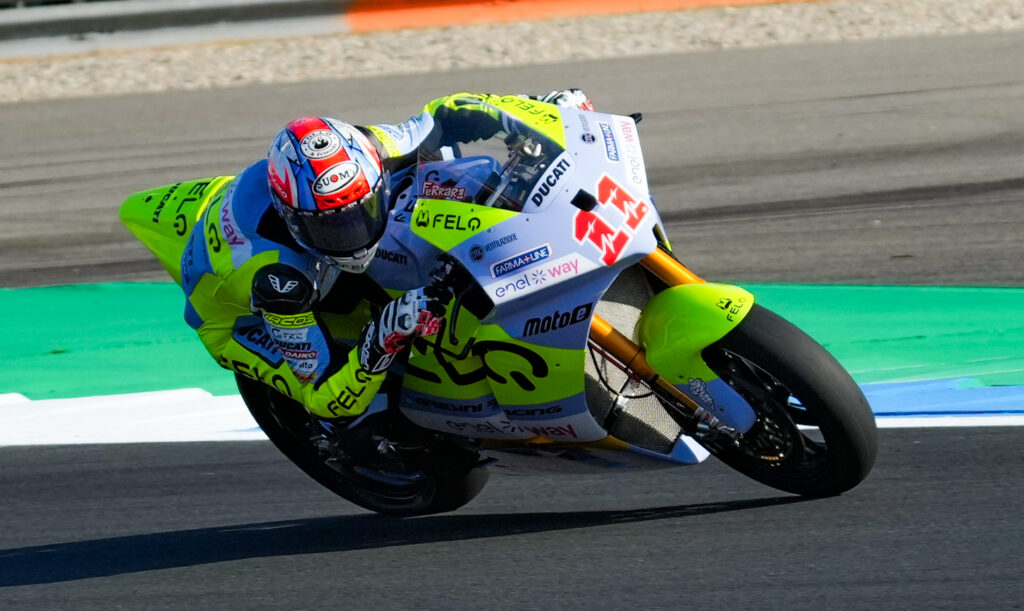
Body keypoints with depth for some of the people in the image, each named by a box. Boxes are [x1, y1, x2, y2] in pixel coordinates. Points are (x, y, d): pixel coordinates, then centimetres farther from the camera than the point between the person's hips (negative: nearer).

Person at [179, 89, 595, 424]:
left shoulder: (356, 155, -32)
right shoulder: (277, 275, -46)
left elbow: (442, 118, -12)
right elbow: (326, 399, -41)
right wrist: (382, 341, -57)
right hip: (237, 313, -6)